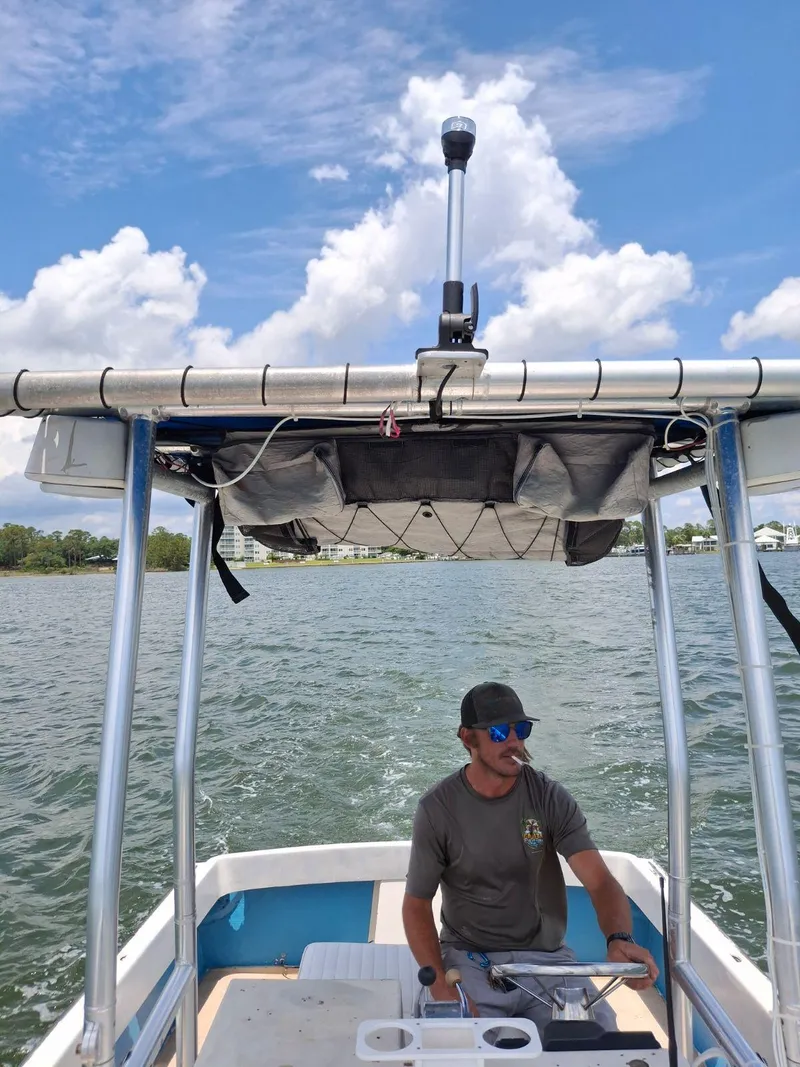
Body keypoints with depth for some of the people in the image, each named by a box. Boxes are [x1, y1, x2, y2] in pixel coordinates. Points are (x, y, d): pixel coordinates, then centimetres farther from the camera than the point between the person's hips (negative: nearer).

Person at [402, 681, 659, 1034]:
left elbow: (601, 882, -15)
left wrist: (620, 939, -36)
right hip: (470, 958, -2)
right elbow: (416, 904, -4)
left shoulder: (549, 797, -7)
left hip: (546, 955, 2)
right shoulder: (437, 808, -11)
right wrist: (441, 987, -18)